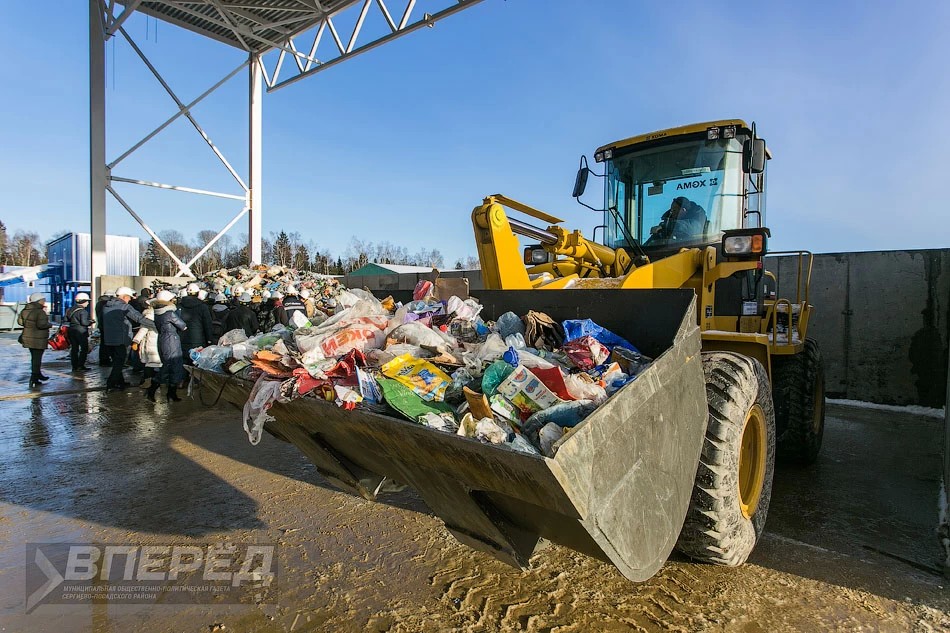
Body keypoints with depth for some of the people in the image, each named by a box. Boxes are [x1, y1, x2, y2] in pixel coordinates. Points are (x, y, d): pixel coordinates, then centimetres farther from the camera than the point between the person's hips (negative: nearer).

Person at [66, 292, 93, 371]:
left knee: (74, 348, 12)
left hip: (71, 330, 8)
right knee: (84, 349, 1)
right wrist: (90, 322, -2)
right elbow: (84, 322, -21)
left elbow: (67, 319, 12)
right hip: (81, 332, -8)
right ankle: (80, 366, -2)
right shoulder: (83, 311, -15)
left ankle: (74, 366, 15)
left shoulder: (71, 309, 9)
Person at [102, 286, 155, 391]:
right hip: (121, 340, -8)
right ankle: (111, 385, -2)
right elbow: (140, 318, -20)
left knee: (116, 362, 18)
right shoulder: (124, 307, -13)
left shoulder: (106, 307, 11)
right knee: (119, 363, 0)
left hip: (108, 339, 8)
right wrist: (155, 325, -18)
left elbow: (103, 323, 21)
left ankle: (120, 382, 26)